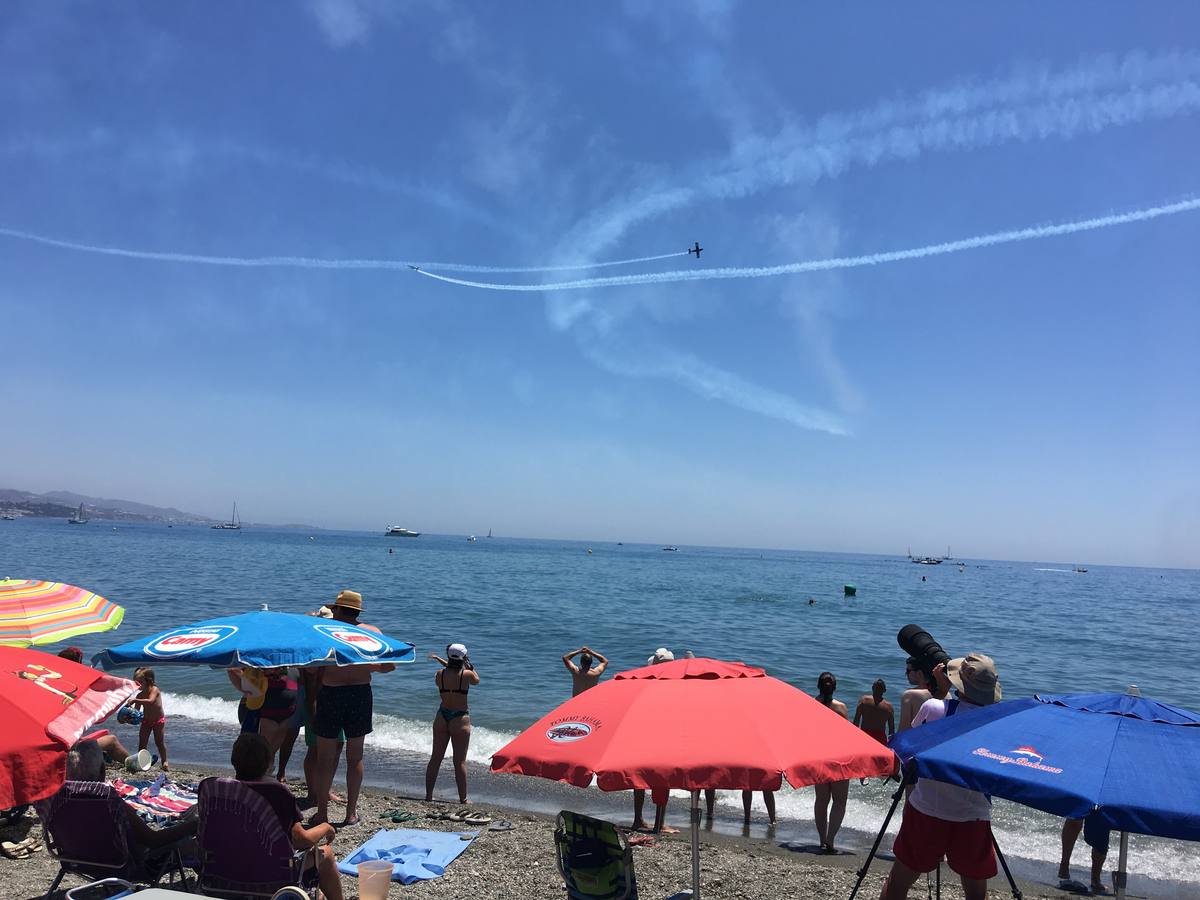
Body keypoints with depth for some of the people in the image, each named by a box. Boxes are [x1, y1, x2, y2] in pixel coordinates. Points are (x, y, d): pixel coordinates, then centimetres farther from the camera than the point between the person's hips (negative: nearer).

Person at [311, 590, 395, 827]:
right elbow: (389, 665, 0)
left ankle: (322, 812, 15)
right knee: (355, 757, 12)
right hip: (361, 694, 2)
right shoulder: (372, 632, 1)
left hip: (330, 694, -2)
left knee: (325, 758, 10)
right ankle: (351, 812, 18)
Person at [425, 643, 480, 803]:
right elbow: (477, 680, 8)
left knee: (436, 758, 13)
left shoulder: (439, 674, -5)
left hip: (442, 716, 4)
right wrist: (469, 665, 14)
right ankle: (463, 799, 8)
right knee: (460, 761, 3)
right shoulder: (466, 674, -13)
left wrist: (439, 660, 26)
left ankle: (428, 795, 20)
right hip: (460, 719, -3)